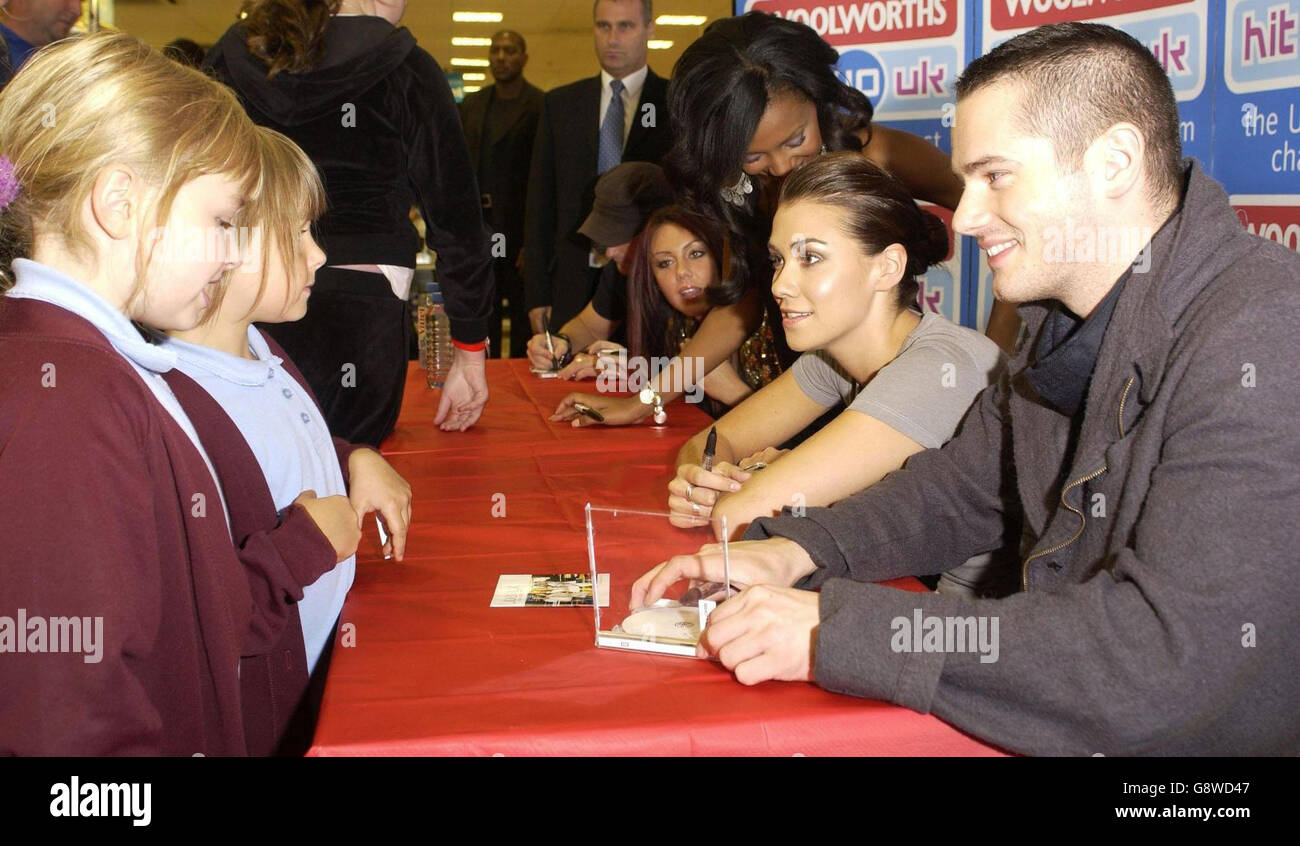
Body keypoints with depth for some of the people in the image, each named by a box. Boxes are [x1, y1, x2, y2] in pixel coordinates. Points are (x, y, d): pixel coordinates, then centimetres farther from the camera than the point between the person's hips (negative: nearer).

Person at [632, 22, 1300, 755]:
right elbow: (964, 488, 13)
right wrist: (792, 555, -5)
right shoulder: (1064, 323, 4)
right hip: (1063, 724, 7)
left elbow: (1163, 657, -32)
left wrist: (837, 629, -28)